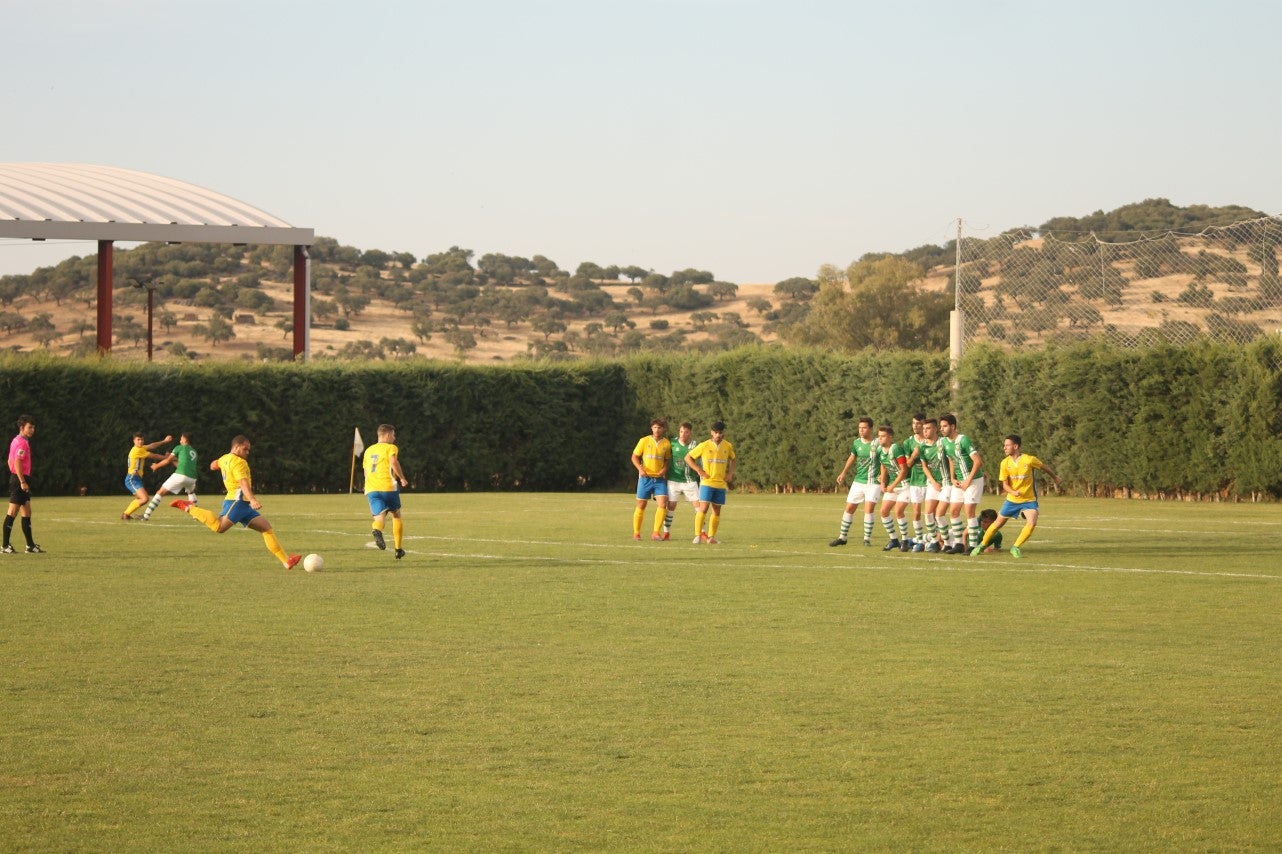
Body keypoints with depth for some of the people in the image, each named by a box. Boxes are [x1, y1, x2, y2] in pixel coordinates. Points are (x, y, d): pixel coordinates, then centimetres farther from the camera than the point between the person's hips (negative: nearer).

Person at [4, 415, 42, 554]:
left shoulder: (16, 441, 17)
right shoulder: (22, 443, -14)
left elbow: (10, 461, 22)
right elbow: (17, 463, -23)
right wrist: (22, 482, -23)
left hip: (17, 479, 11)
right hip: (20, 480, -11)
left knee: (27, 513, 12)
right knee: (13, 512, -7)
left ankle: (30, 546, 14)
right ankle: (5, 546, -6)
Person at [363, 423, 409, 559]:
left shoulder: (368, 450, 23)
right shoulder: (391, 448, 3)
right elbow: (393, 462, -17)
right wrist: (402, 478, -6)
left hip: (371, 489, 4)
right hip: (388, 486, -4)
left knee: (380, 516, -10)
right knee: (396, 515, 17)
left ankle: (377, 530, -48)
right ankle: (398, 549, 18)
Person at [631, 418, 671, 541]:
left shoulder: (667, 444, 4)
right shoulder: (644, 441, -2)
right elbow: (634, 457, 2)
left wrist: (665, 468, -5)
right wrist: (640, 469, -14)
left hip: (659, 479, 1)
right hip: (645, 478, -1)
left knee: (663, 504, -14)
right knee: (641, 505, 4)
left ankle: (656, 533, -9)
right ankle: (636, 533, 16)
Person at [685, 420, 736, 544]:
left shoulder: (728, 446, 6)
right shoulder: (704, 446, -5)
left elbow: (733, 459, 25)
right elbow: (688, 457, 2)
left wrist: (730, 473, 9)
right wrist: (699, 470, -8)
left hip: (721, 484, 4)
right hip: (707, 482, -4)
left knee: (717, 511, 6)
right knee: (703, 508, -13)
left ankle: (711, 537, 14)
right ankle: (698, 535, -11)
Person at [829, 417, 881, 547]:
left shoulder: (878, 443, -10)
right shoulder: (856, 443, 3)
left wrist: (883, 474, -16)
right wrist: (843, 473, 15)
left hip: (873, 482, -5)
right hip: (858, 481, 5)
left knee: (868, 509, -14)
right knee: (849, 508, 6)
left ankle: (867, 538, -1)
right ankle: (842, 537, 17)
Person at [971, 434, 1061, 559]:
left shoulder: (1029, 460, -18)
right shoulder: (1005, 463, -9)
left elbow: (1044, 467, 1)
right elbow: (1005, 484, -5)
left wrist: (1055, 477, 17)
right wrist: (1013, 492, -27)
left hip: (1029, 500, -2)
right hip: (1012, 500, 2)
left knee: (1031, 523, -23)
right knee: (998, 523, 10)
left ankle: (1015, 547, -5)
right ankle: (981, 546, 29)